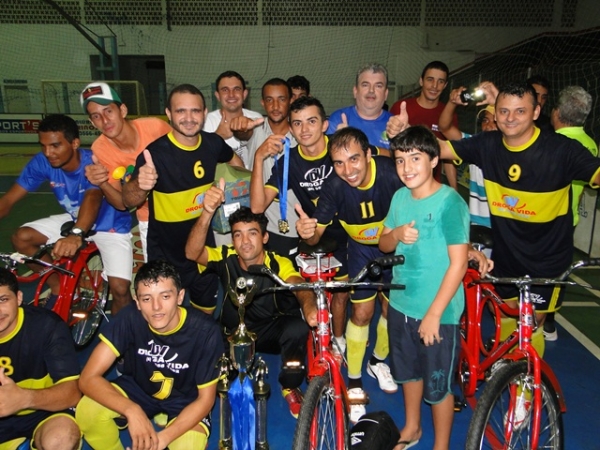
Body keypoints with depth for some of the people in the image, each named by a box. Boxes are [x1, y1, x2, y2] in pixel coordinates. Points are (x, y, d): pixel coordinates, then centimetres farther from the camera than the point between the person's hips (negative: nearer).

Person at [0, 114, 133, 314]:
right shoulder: (41, 162, -14)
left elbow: (92, 198, -49)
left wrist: (76, 235, -68)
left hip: (110, 226, -5)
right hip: (75, 220, 5)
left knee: (120, 289, -22)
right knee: (22, 237, -13)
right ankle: (58, 288, 7)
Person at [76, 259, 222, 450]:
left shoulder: (204, 330, -28)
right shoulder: (130, 318, -24)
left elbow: (205, 399, -17)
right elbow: (88, 378, -24)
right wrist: (132, 410, -40)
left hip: (184, 402, -1)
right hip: (137, 389, 2)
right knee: (86, 410, -25)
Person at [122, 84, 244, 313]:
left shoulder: (213, 143, -8)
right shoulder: (155, 153, -23)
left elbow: (235, 161, 14)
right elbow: (128, 201, -30)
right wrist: (140, 185, -50)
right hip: (165, 256, -4)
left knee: (207, 312, 23)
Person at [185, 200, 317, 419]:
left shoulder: (279, 264, -22)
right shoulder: (226, 258, -18)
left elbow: (299, 285, -42)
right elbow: (192, 252, -37)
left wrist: (309, 306, -68)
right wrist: (208, 212, -55)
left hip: (273, 331, -1)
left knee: (297, 327, -32)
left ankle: (290, 386, -4)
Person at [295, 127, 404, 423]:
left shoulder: (392, 173, -32)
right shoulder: (334, 188, -27)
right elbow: (316, 234, -22)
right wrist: (306, 231, -45)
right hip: (362, 248, 0)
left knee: (392, 308, 10)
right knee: (362, 312, -1)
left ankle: (378, 361, 39)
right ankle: (354, 382, 19)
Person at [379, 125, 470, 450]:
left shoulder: (450, 202, -18)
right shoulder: (399, 197, 1)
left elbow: (458, 263, -19)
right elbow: (383, 244, 9)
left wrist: (434, 314, -19)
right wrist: (397, 234, -14)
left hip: (438, 311, -6)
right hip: (401, 303, 6)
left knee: (438, 384, 10)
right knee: (408, 370, 24)